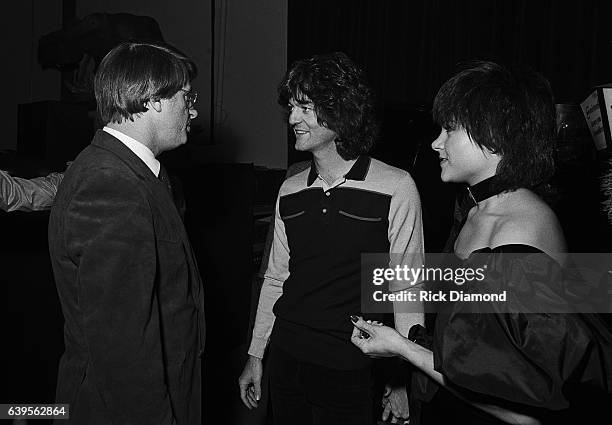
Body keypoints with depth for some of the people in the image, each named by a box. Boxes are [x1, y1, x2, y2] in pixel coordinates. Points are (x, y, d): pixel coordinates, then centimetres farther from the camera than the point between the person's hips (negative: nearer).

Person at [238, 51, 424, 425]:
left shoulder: (395, 188, -12)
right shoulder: (290, 193, 3)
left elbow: (407, 290, -9)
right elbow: (275, 278, 10)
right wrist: (256, 355, 13)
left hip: (348, 370, -4)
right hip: (285, 359, 5)